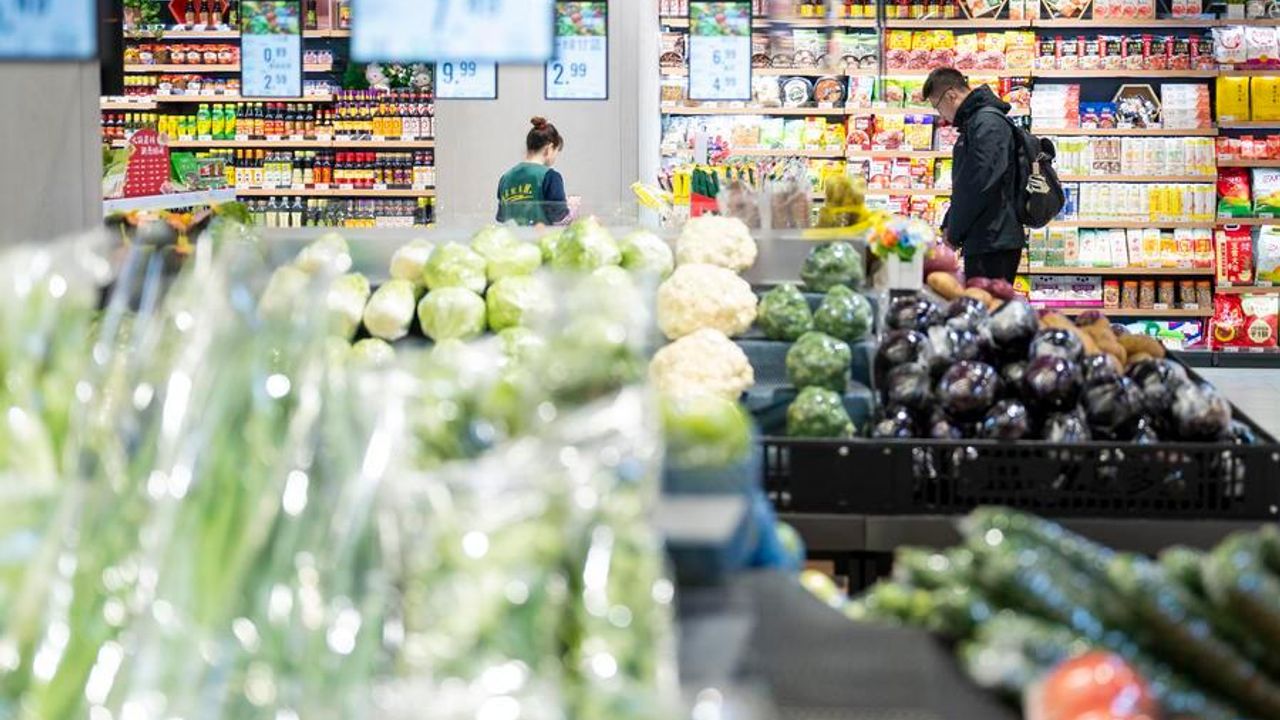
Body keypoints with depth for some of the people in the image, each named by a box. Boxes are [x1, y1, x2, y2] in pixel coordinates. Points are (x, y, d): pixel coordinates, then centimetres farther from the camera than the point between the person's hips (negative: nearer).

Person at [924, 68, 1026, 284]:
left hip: (993, 243, -10)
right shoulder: (974, 122, 20)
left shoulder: (988, 124, -13)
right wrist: (949, 225, 13)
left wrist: (954, 233, -11)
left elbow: (979, 185, -21)